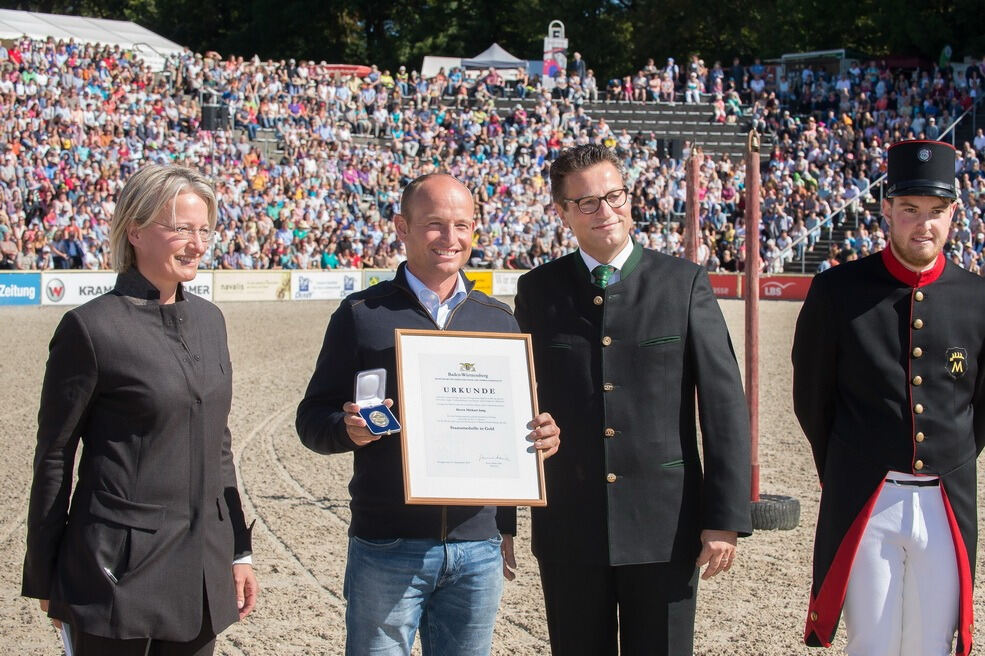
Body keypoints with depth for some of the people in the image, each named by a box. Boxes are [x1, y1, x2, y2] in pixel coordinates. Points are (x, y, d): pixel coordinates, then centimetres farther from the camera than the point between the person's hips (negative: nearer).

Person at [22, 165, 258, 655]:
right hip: (119, 576, -6)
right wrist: (43, 578, -4)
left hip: (202, 572, 6)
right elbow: (53, 459, -6)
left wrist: (238, 550, 14)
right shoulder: (91, 328, -10)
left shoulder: (208, 320, 10)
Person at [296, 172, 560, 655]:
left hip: (478, 548, 3)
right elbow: (312, 418, 1)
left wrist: (543, 437, -4)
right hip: (387, 546, -3)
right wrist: (349, 429, -21)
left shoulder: (498, 320, 11)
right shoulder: (362, 314, 1)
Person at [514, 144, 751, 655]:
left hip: (665, 524, -1)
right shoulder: (537, 291, 5)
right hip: (568, 527, 2)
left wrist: (726, 517, -7)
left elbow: (724, 405, -2)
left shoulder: (683, 283, 0)